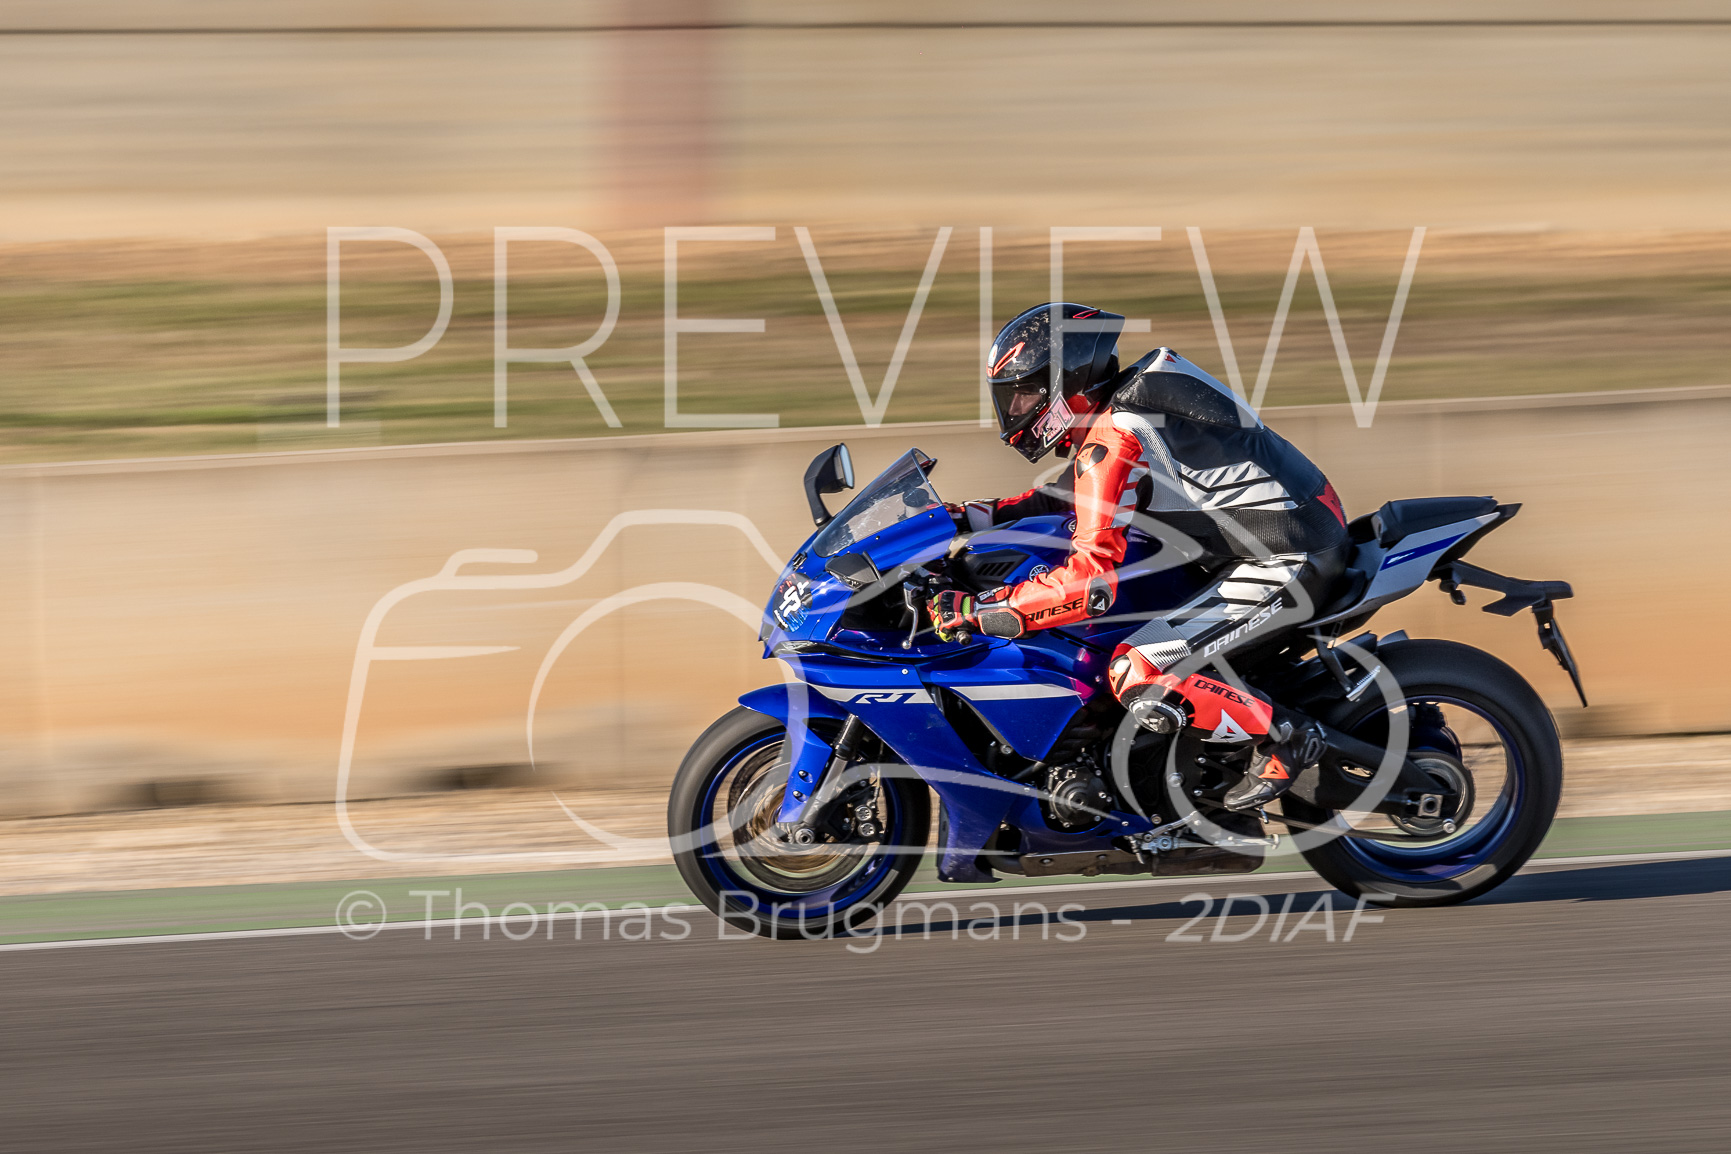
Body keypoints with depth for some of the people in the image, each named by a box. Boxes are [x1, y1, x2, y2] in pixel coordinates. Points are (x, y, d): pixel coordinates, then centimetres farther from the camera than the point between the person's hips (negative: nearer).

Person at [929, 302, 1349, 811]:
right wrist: (974, 516, 16)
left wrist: (978, 610, -23)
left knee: (1137, 680, -18)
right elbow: (1064, 497, 27)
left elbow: (1090, 582, -26)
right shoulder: (1126, 405, 10)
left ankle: (1287, 738, -6)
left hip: (1284, 560, -10)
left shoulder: (1113, 441, -19)